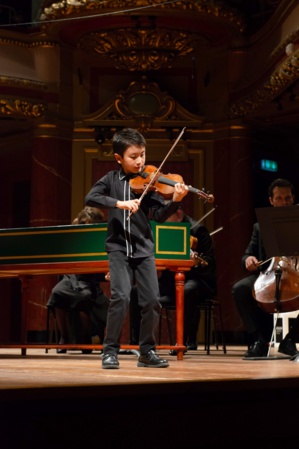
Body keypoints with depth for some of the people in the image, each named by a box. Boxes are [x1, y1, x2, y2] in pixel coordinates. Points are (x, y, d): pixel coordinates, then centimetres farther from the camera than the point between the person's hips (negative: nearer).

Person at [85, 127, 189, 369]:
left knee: (152, 300, -3)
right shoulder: (111, 179, 4)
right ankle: (110, 350, -3)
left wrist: (175, 201, -23)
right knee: (121, 297, -17)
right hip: (119, 247, -2)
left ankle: (147, 351, 14)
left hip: (143, 248, 2)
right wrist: (119, 203, -23)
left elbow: (159, 215, -4)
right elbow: (90, 198, -10)